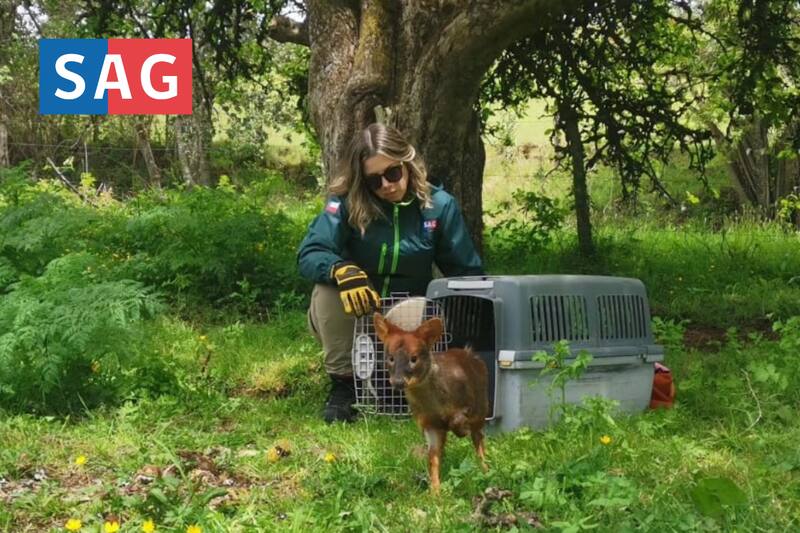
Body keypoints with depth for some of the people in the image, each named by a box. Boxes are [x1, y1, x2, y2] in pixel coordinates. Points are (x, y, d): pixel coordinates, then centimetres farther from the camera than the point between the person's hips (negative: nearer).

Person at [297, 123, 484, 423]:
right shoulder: (346, 202, -15)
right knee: (329, 286, -32)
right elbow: (309, 255, -26)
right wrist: (342, 271, -47)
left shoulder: (440, 206, -10)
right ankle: (343, 383, -16)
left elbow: (468, 274, -4)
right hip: (352, 319, -1)